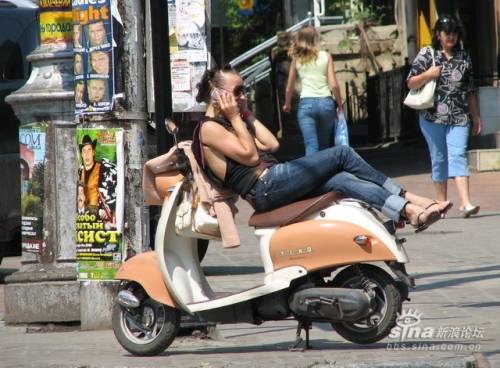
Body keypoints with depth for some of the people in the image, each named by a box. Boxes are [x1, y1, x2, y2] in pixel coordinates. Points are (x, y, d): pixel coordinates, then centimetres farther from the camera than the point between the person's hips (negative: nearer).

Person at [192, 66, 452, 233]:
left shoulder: (225, 124, 27)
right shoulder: (209, 129, -3)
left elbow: (271, 144, 17)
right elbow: (250, 156, -11)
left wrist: (247, 115, 19)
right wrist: (235, 118, -5)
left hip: (273, 186, 10)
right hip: (265, 187, -10)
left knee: (342, 181, -9)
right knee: (341, 154, -11)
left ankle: (410, 210, -20)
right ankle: (406, 199, -9)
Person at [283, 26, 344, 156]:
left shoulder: (297, 59, 6)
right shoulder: (326, 56, 4)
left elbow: (289, 88, 11)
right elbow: (334, 85, -2)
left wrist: (287, 105, 29)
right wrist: (340, 105, 11)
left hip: (306, 103, -1)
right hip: (326, 102, 1)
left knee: (311, 146, -9)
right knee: (324, 146, 17)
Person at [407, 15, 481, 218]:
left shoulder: (464, 58, 12)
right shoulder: (426, 55, 4)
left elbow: (470, 91, 17)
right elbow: (411, 84, 3)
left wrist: (476, 117, 16)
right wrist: (427, 75, -14)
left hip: (459, 118, 1)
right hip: (433, 117, -1)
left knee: (458, 156, -13)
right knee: (439, 159, 5)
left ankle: (465, 203, -24)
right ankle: (441, 203, 14)